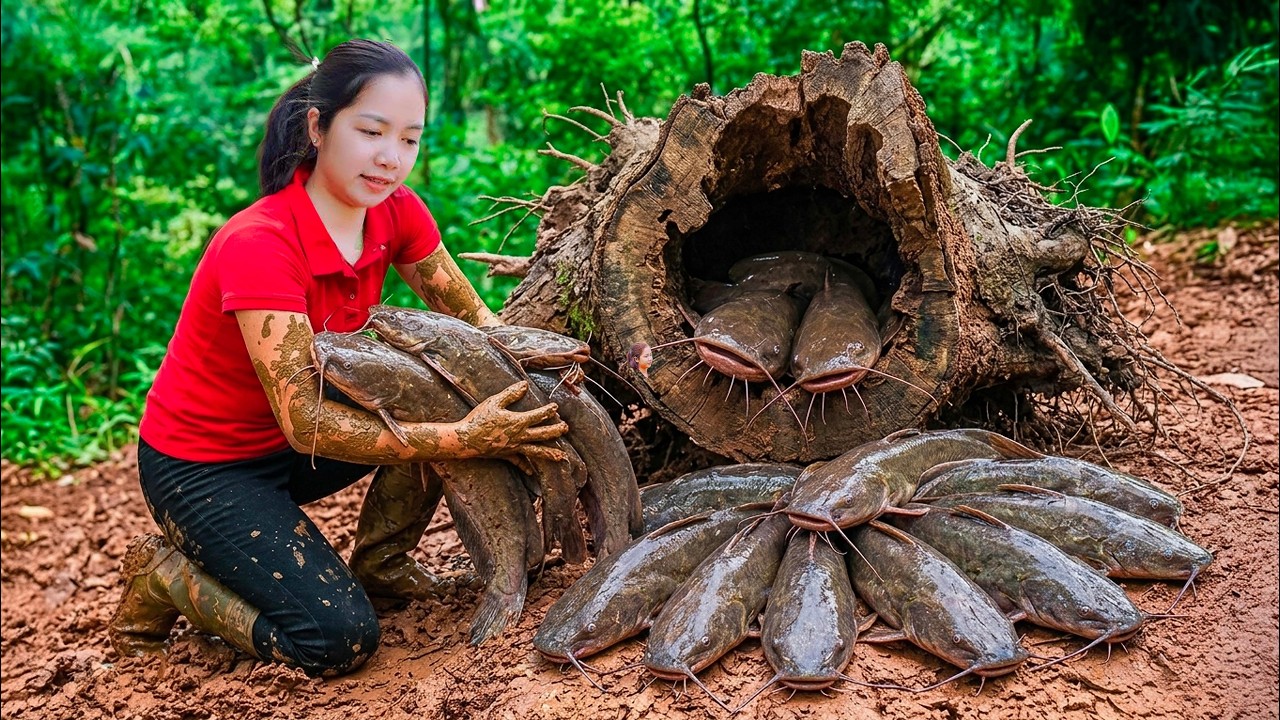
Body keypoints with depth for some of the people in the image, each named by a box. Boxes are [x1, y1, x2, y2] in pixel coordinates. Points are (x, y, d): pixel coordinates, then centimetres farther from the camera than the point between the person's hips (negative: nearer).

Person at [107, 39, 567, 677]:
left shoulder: (397, 213, -10)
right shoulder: (259, 245, -30)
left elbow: (472, 323, -6)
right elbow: (306, 423, -33)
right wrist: (461, 439, -40)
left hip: (290, 443, 7)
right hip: (201, 466, -7)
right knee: (338, 637, -20)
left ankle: (379, 559, 7)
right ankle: (164, 575, 5)